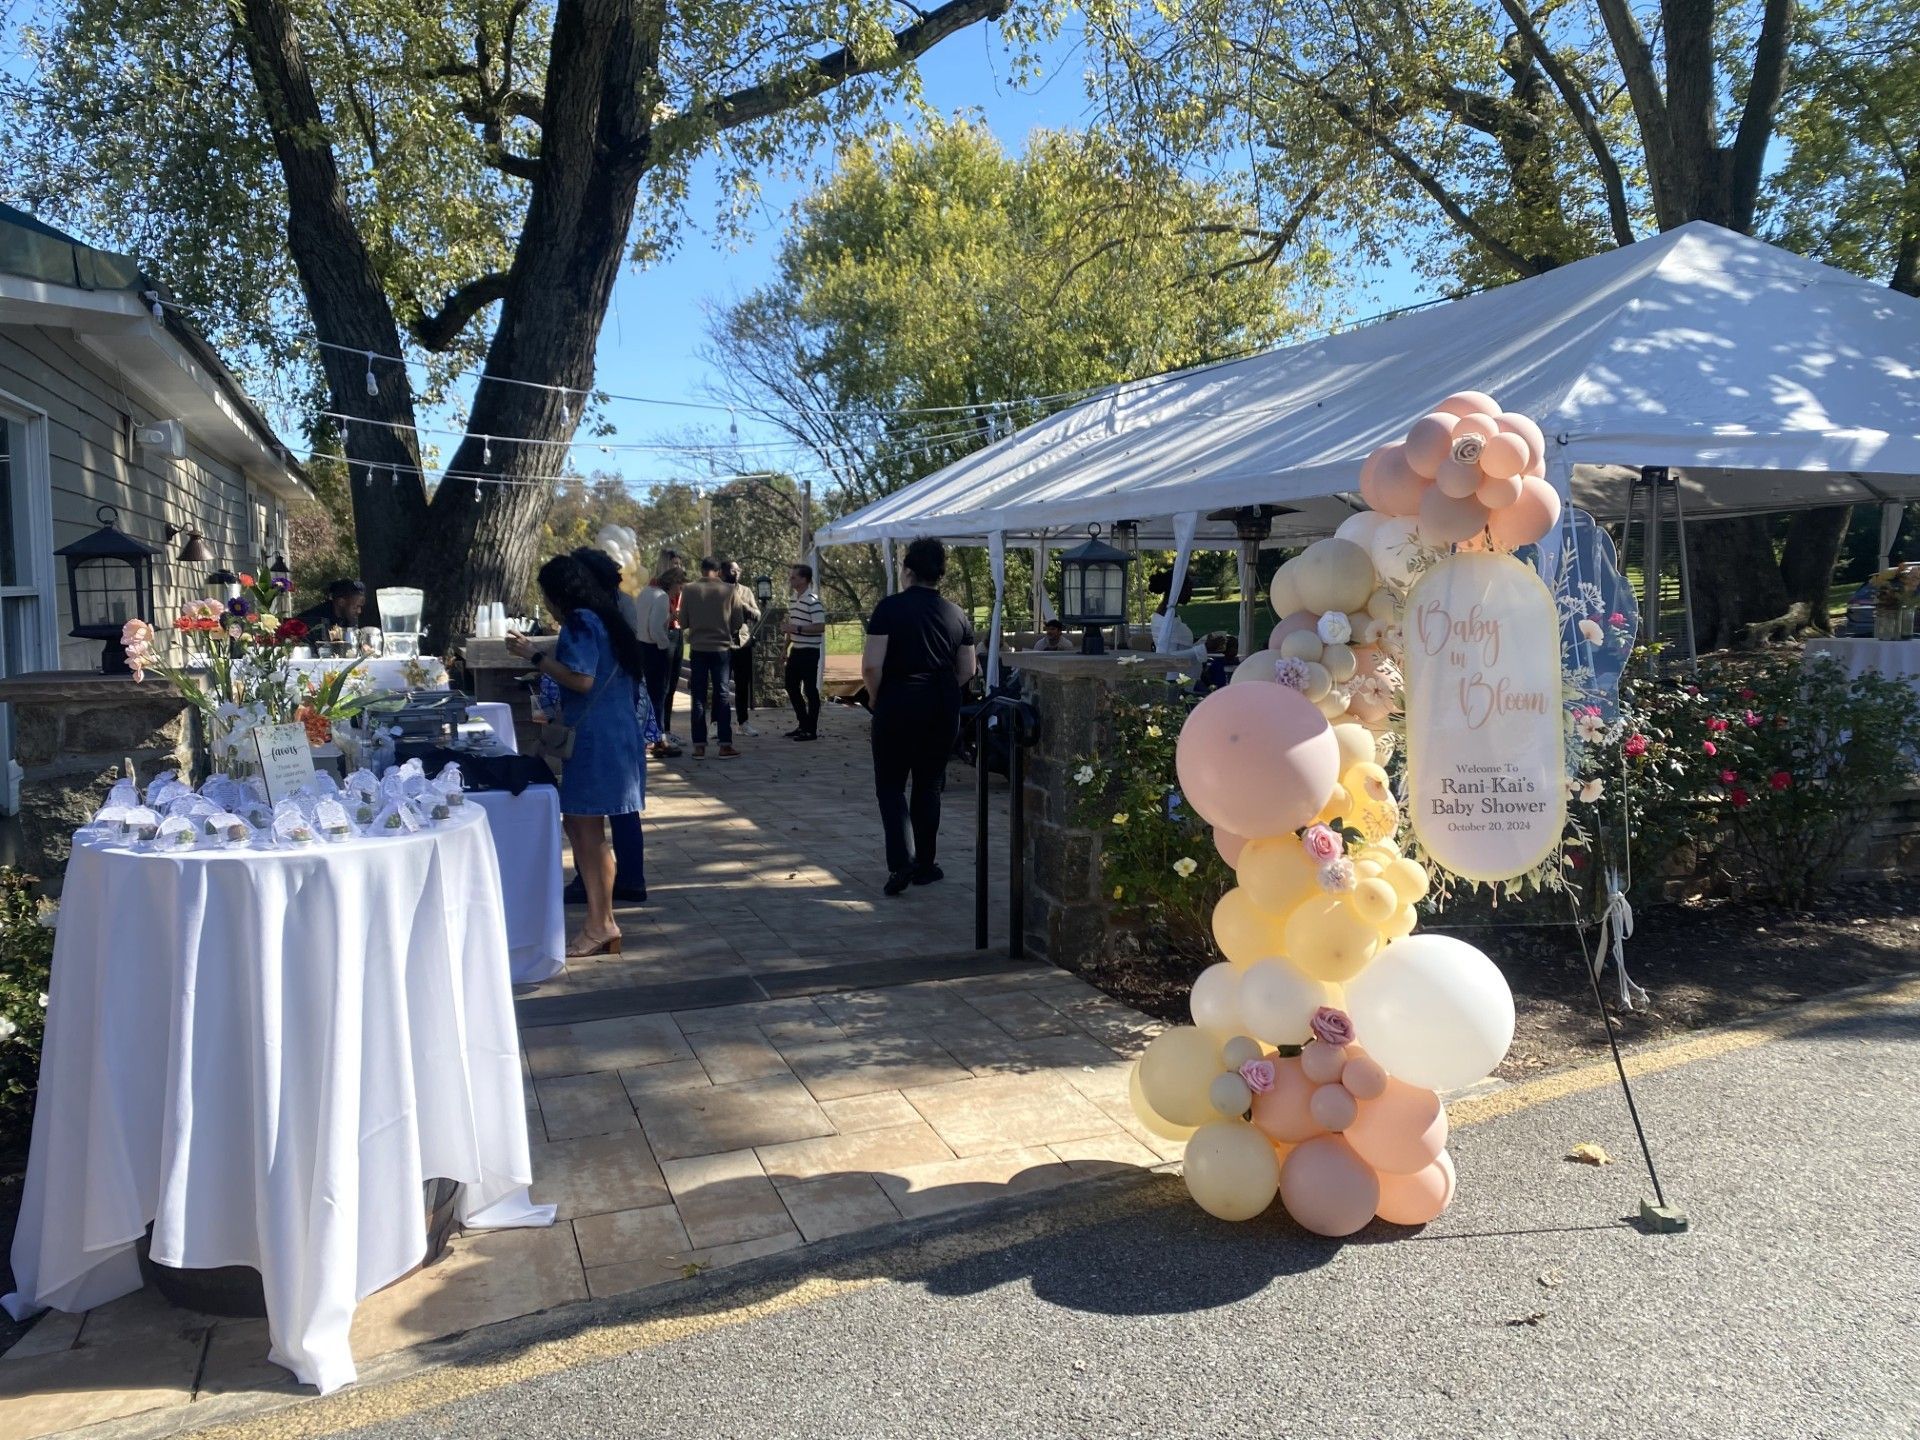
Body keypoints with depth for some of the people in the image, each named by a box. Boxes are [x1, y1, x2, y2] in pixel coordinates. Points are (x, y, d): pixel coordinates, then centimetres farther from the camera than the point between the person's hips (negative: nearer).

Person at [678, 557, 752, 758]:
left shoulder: (689, 590, -4)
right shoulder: (730, 590, -4)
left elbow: (683, 623, 1)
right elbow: (739, 622, -1)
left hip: (698, 648, 1)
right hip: (722, 647, 0)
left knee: (699, 697, 6)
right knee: (722, 695, 5)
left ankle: (699, 745, 5)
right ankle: (725, 745, 2)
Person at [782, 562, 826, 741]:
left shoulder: (812, 600, -15)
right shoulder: (794, 599, 12)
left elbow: (820, 627, -22)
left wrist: (796, 629, -24)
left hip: (809, 651, -9)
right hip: (795, 650, 9)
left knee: (810, 690, -3)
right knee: (791, 687, 15)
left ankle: (812, 730, 5)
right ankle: (803, 724, 27)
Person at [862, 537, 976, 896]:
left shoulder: (889, 608, -9)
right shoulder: (955, 614, 5)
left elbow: (871, 666, -14)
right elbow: (967, 670, 9)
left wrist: (877, 699, 2)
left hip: (897, 706, -4)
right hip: (943, 711, 4)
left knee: (891, 785, 6)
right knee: (928, 786, 14)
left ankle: (900, 862, -9)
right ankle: (924, 865, 20)